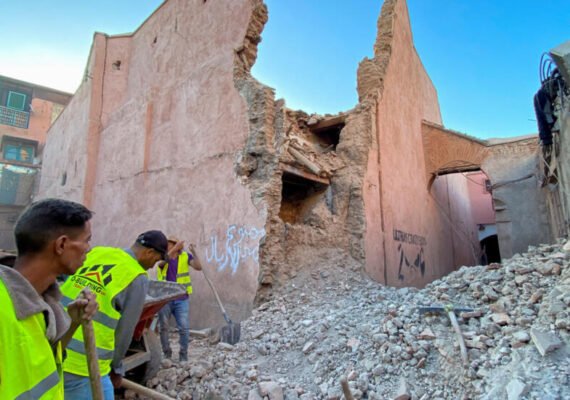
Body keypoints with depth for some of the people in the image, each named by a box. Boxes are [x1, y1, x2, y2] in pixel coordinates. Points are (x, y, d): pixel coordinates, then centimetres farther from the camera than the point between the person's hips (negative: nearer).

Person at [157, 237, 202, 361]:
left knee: (184, 328, -1)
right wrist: (175, 249, -32)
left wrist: (194, 252, -23)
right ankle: (167, 354, 27)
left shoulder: (185, 256, 0)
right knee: (163, 328, 11)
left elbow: (199, 267, -11)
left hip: (181, 299, -1)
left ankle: (183, 355, 14)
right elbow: (162, 262, -24)